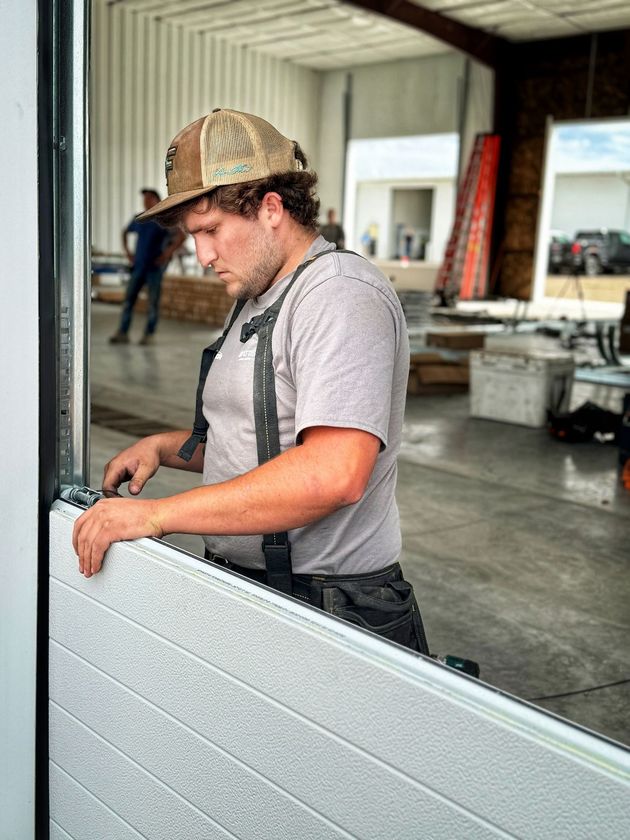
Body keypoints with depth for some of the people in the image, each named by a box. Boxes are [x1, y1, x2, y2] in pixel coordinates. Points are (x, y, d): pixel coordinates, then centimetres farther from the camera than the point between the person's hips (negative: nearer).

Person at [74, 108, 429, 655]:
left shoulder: (341, 293, -19)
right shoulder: (255, 301, 15)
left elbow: (333, 474, -32)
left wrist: (157, 515, -27)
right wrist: (165, 447, 6)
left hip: (330, 605, -9)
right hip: (244, 586, 9)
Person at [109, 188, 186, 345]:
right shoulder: (138, 219, 10)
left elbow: (181, 236, -14)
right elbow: (125, 232, 28)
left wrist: (167, 254, -15)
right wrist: (127, 251, 16)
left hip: (155, 267, -5)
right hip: (139, 265, 5)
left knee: (153, 301, -1)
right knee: (129, 298, 0)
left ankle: (149, 334, 7)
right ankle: (122, 333, 2)